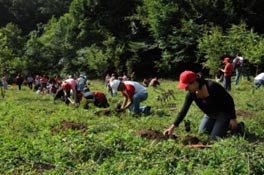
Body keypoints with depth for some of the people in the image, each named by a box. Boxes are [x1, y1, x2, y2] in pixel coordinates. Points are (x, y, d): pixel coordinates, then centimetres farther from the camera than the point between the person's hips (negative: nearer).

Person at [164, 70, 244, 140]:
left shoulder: (212, 86, -32)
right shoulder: (191, 94, -13)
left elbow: (229, 100, -24)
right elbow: (183, 111, -11)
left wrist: (233, 119, -20)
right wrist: (173, 127, -18)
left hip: (223, 113, -7)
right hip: (210, 114, 7)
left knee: (214, 138, -10)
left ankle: (238, 127, 10)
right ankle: (224, 125, 28)